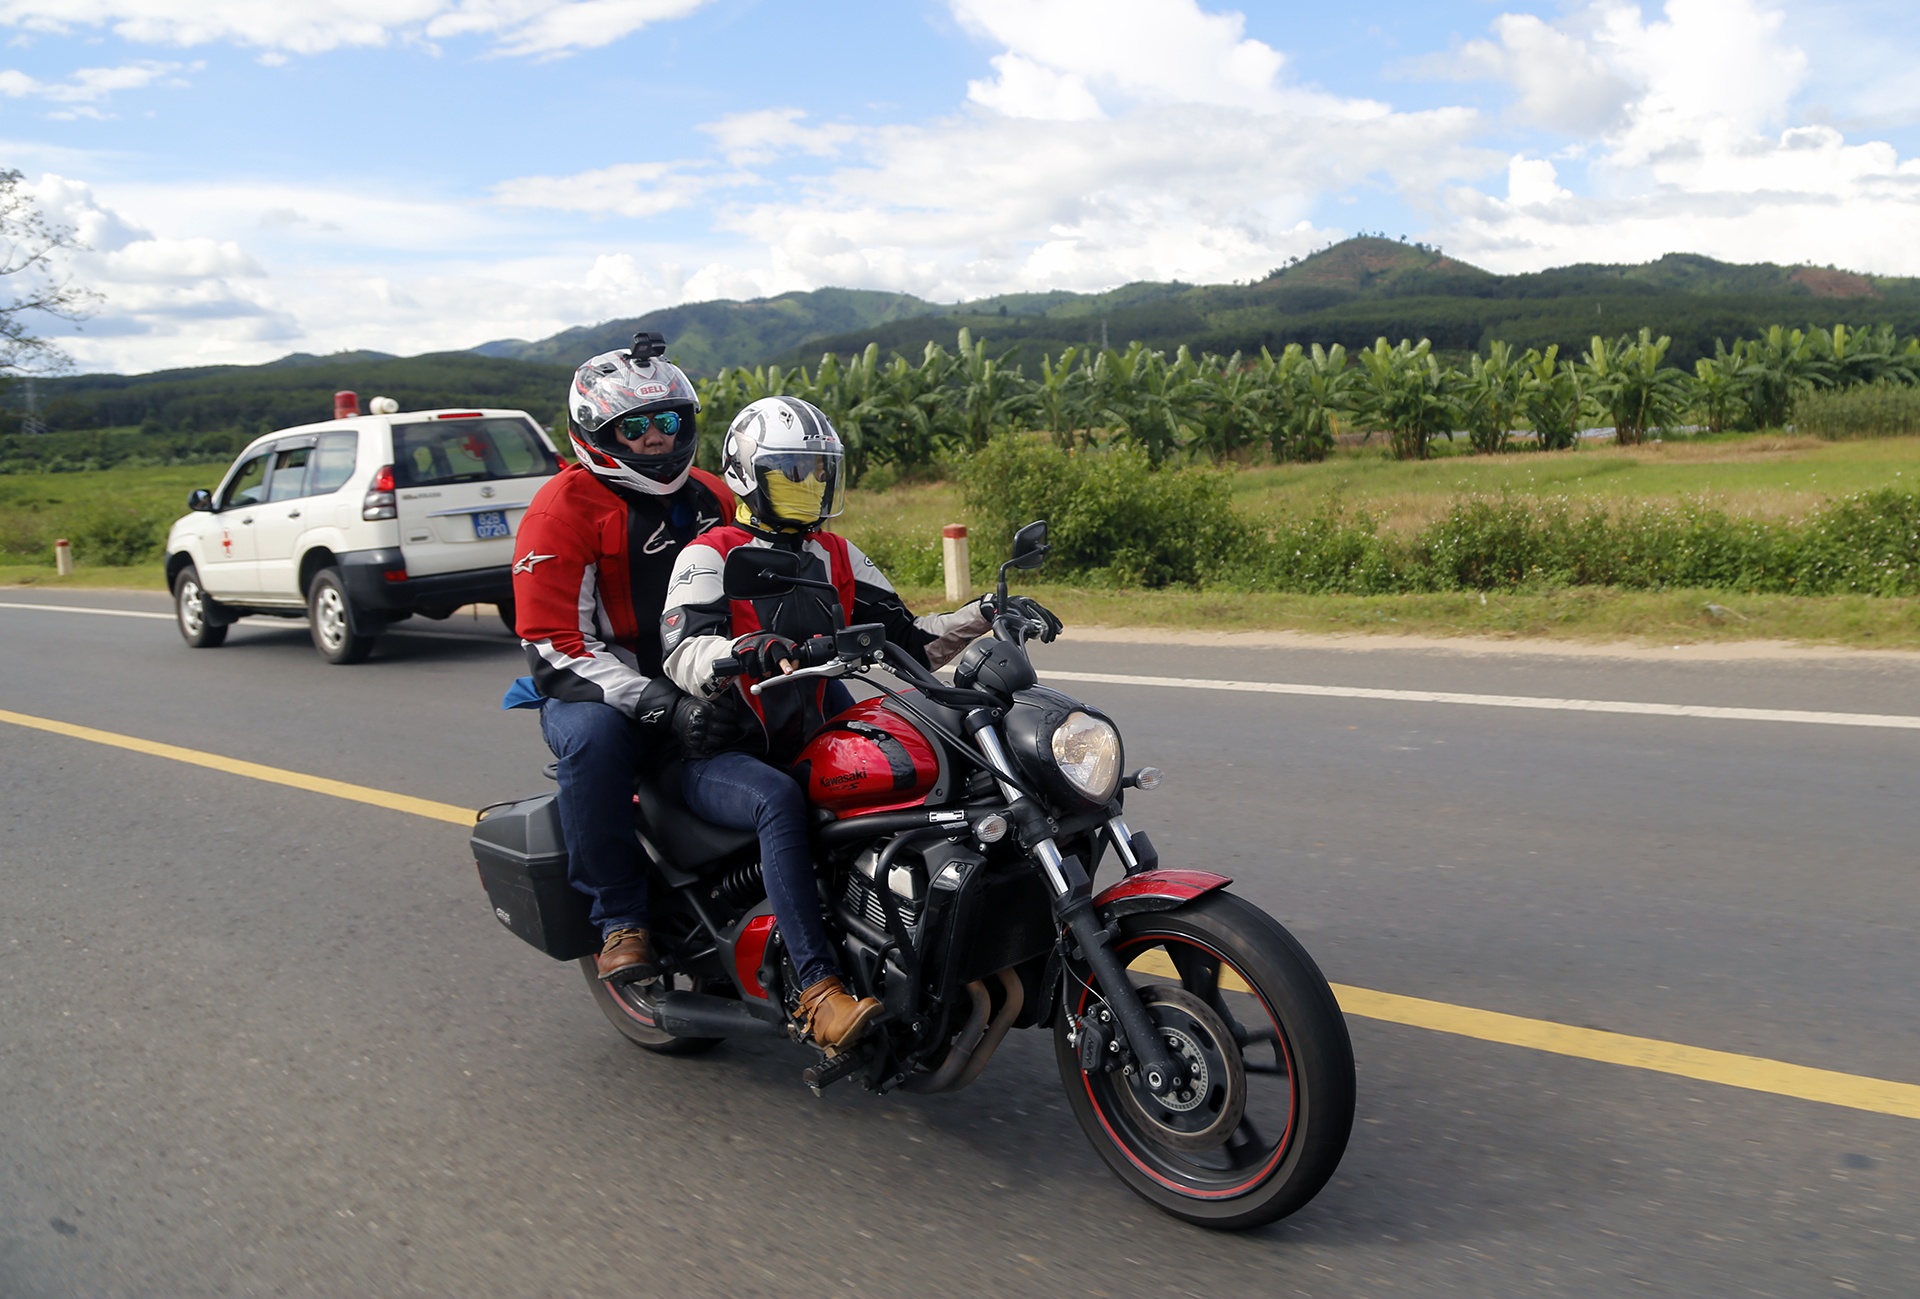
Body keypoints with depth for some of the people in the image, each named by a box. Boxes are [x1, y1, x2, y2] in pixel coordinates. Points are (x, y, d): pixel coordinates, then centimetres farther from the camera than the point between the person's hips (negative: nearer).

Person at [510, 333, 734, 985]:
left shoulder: (712, 497, 12)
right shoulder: (563, 509, -9)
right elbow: (555, 646, -17)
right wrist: (660, 705, -29)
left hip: (697, 683, 6)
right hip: (595, 689, -5)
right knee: (595, 739, -39)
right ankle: (619, 917, -22)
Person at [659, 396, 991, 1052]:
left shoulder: (837, 556, 16)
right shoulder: (710, 556, -3)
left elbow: (907, 639, 15)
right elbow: (683, 652, -21)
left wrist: (981, 617, 0)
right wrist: (747, 649, -43)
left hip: (812, 741, 6)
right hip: (718, 754, -6)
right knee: (780, 802, -38)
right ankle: (820, 993, -43)